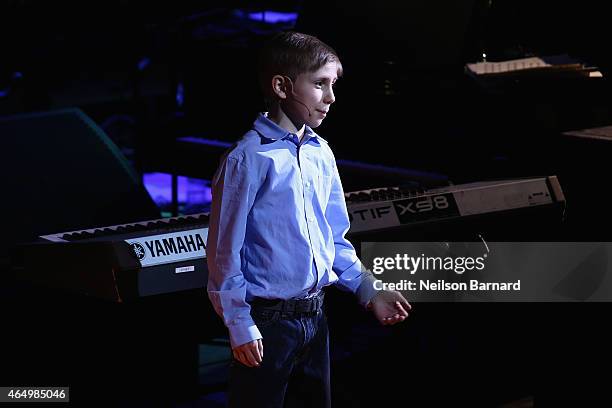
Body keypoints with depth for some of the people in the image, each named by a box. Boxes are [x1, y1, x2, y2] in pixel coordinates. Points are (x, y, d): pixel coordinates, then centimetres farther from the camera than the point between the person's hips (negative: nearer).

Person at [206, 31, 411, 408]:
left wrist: (368, 290, 7)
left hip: (314, 316, 7)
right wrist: (239, 326, -12)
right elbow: (225, 251, -13)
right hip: (267, 322, -7)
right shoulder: (248, 160, -15)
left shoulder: (322, 154, 5)